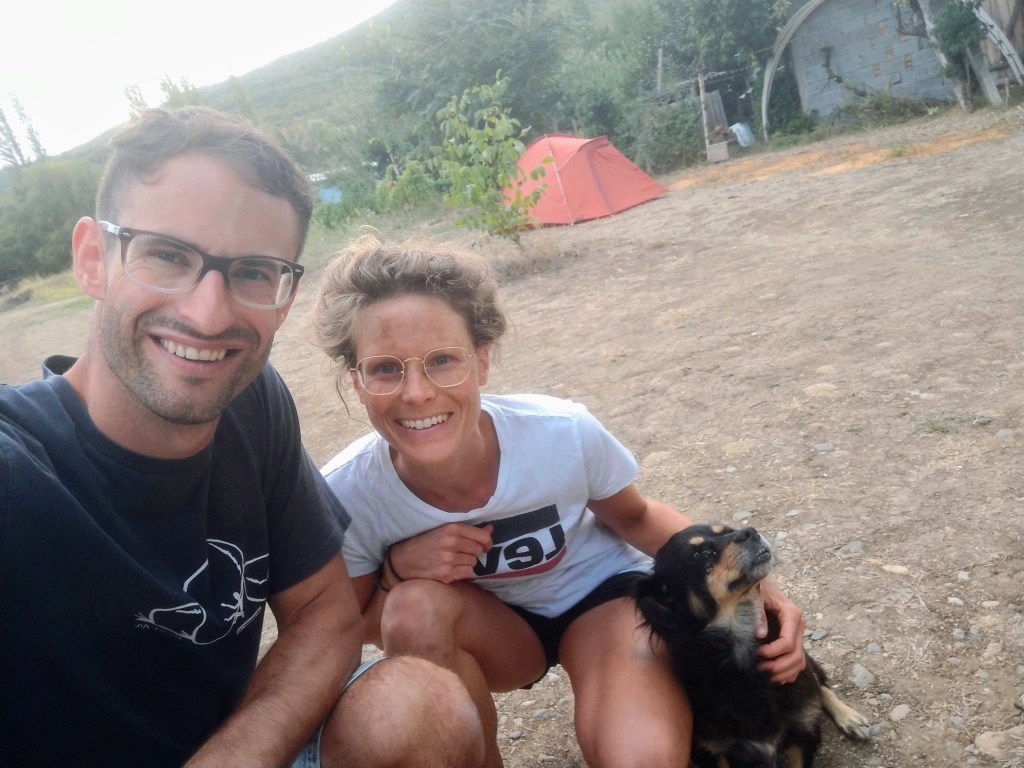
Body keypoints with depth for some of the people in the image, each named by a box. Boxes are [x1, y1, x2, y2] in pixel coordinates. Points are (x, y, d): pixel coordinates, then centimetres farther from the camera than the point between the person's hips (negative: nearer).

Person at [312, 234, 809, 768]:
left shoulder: (564, 434, -28)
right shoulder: (345, 496, -26)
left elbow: (635, 519, -6)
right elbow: (358, 624, -7)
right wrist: (398, 567, -29)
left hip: (600, 592, -1)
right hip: (486, 627, 2)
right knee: (415, 608, -33)